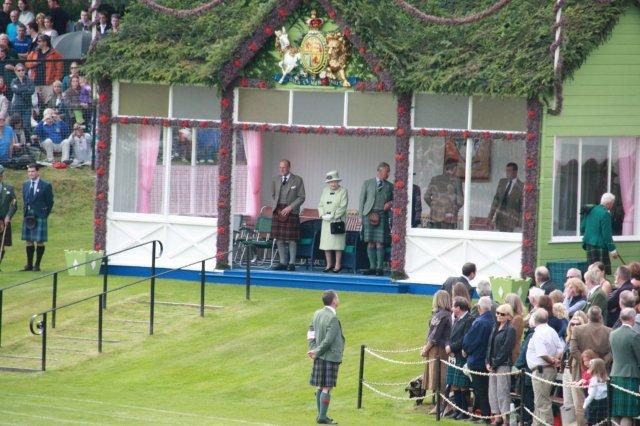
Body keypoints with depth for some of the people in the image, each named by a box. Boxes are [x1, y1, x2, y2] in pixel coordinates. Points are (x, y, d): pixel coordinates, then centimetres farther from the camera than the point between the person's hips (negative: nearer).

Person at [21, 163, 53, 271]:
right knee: (29, 241, 8)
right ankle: (29, 264, 15)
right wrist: (26, 212, 10)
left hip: (40, 217, -5)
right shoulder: (25, 185, 11)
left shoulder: (46, 186, -5)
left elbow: (50, 202, -1)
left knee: (39, 241, -3)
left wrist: (45, 215, -3)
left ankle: (37, 265, 4)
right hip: (28, 217, 5)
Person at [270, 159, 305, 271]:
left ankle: (292, 263, -1)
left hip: (291, 211, -4)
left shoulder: (297, 180, 0)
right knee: (279, 239, 4)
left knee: (292, 239, -5)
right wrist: (277, 208, 5)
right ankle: (282, 263, 10)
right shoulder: (276, 180, 12)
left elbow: (301, 197, -2)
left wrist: (290, 207, -12)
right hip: (278, 211, 4)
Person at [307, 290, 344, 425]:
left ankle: (320, 415, 21)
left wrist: (314, 350, 2)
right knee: (327, 388, -3)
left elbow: (311, 333, 9)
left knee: (320, 386, 14)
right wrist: (317, 352, -8)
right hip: (330, 357, -8)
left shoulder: (317, 314, 7)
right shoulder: (333, 318, -18)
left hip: (320, 357, 8)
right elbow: (328, 341, -20)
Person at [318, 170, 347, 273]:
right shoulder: (325, 191, 15)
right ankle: (329, 264, 9)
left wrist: (333, 216, -15)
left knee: (337, 243, -6)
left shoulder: (343, 191, -2)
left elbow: (342, 207, -8)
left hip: (338, 221, -5)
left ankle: (338, 265, -1)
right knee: (326, 243, 2)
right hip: (326, 222, 5)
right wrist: (323, 214, -4)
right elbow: (320, 205, 14)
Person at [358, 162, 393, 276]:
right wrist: (362, 216, 2)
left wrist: (390, 204, 0)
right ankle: (372, 267, 6)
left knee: (380, 242, -7)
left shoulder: (389, 186, 15)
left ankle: (379, 268, -4)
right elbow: (362, 201, 10)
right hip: (369, 214, 0)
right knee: (370, 242, 0)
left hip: (382, 216, 0)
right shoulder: (367, 184, 11)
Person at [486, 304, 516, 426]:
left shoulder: (510, 330, -9)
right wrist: (488, 362, 4)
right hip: (493, 365, 8)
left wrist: (495, 364, -12)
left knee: (502, 392, -8)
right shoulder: (495, 328, 15)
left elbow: (505, 349, -13)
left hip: (503, 364, -8)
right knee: (493, 392, 8)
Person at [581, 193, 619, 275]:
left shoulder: (590, 211, 10)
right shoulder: (605, 214, -14)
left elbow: (582, 228, 17)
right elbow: (606, 234, -16)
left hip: (589, 244, 9)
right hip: (600, 246, -9)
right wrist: (612, 250, -11)